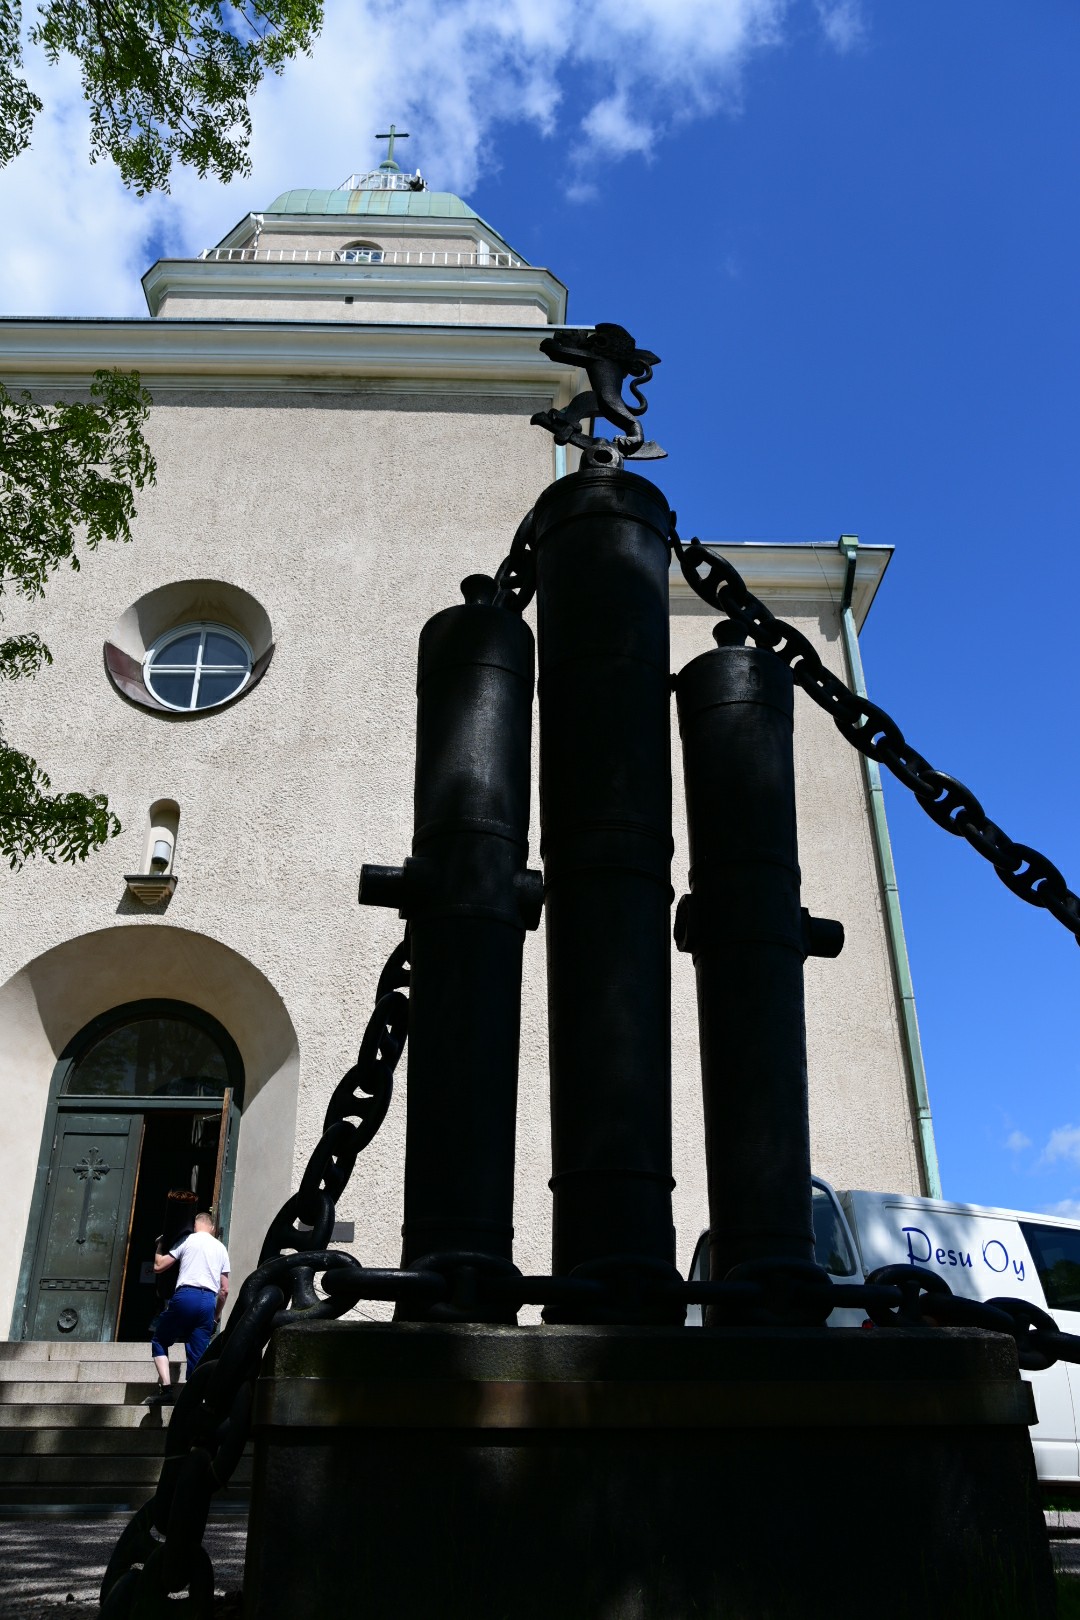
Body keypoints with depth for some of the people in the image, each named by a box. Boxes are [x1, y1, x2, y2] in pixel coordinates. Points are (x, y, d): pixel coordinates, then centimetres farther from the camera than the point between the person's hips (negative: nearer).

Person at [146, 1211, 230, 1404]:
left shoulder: (187, 1240, 9)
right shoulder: (221, 1248, 21)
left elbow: (158, 1267, 7)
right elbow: (224, 1290, 18)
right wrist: (217, 1315, 29)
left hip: (185, 1296, -3)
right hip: (208, 1301, 3)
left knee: (160, 1341, 14)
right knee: (198, 1354, 7)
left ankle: (166, 1387, -3)